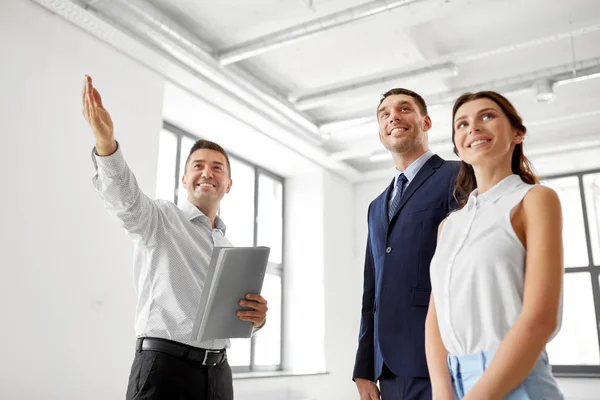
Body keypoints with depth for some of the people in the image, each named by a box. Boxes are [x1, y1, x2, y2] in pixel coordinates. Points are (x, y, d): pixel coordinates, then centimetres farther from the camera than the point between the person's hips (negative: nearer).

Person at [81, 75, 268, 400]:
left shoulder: (229, 248, 18)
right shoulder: (159, 219, 1)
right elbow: (123, 197, -20)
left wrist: (256, 317, -5)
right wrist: (106, 142, -39)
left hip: (218, 372, 6)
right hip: (164, 367, -5)